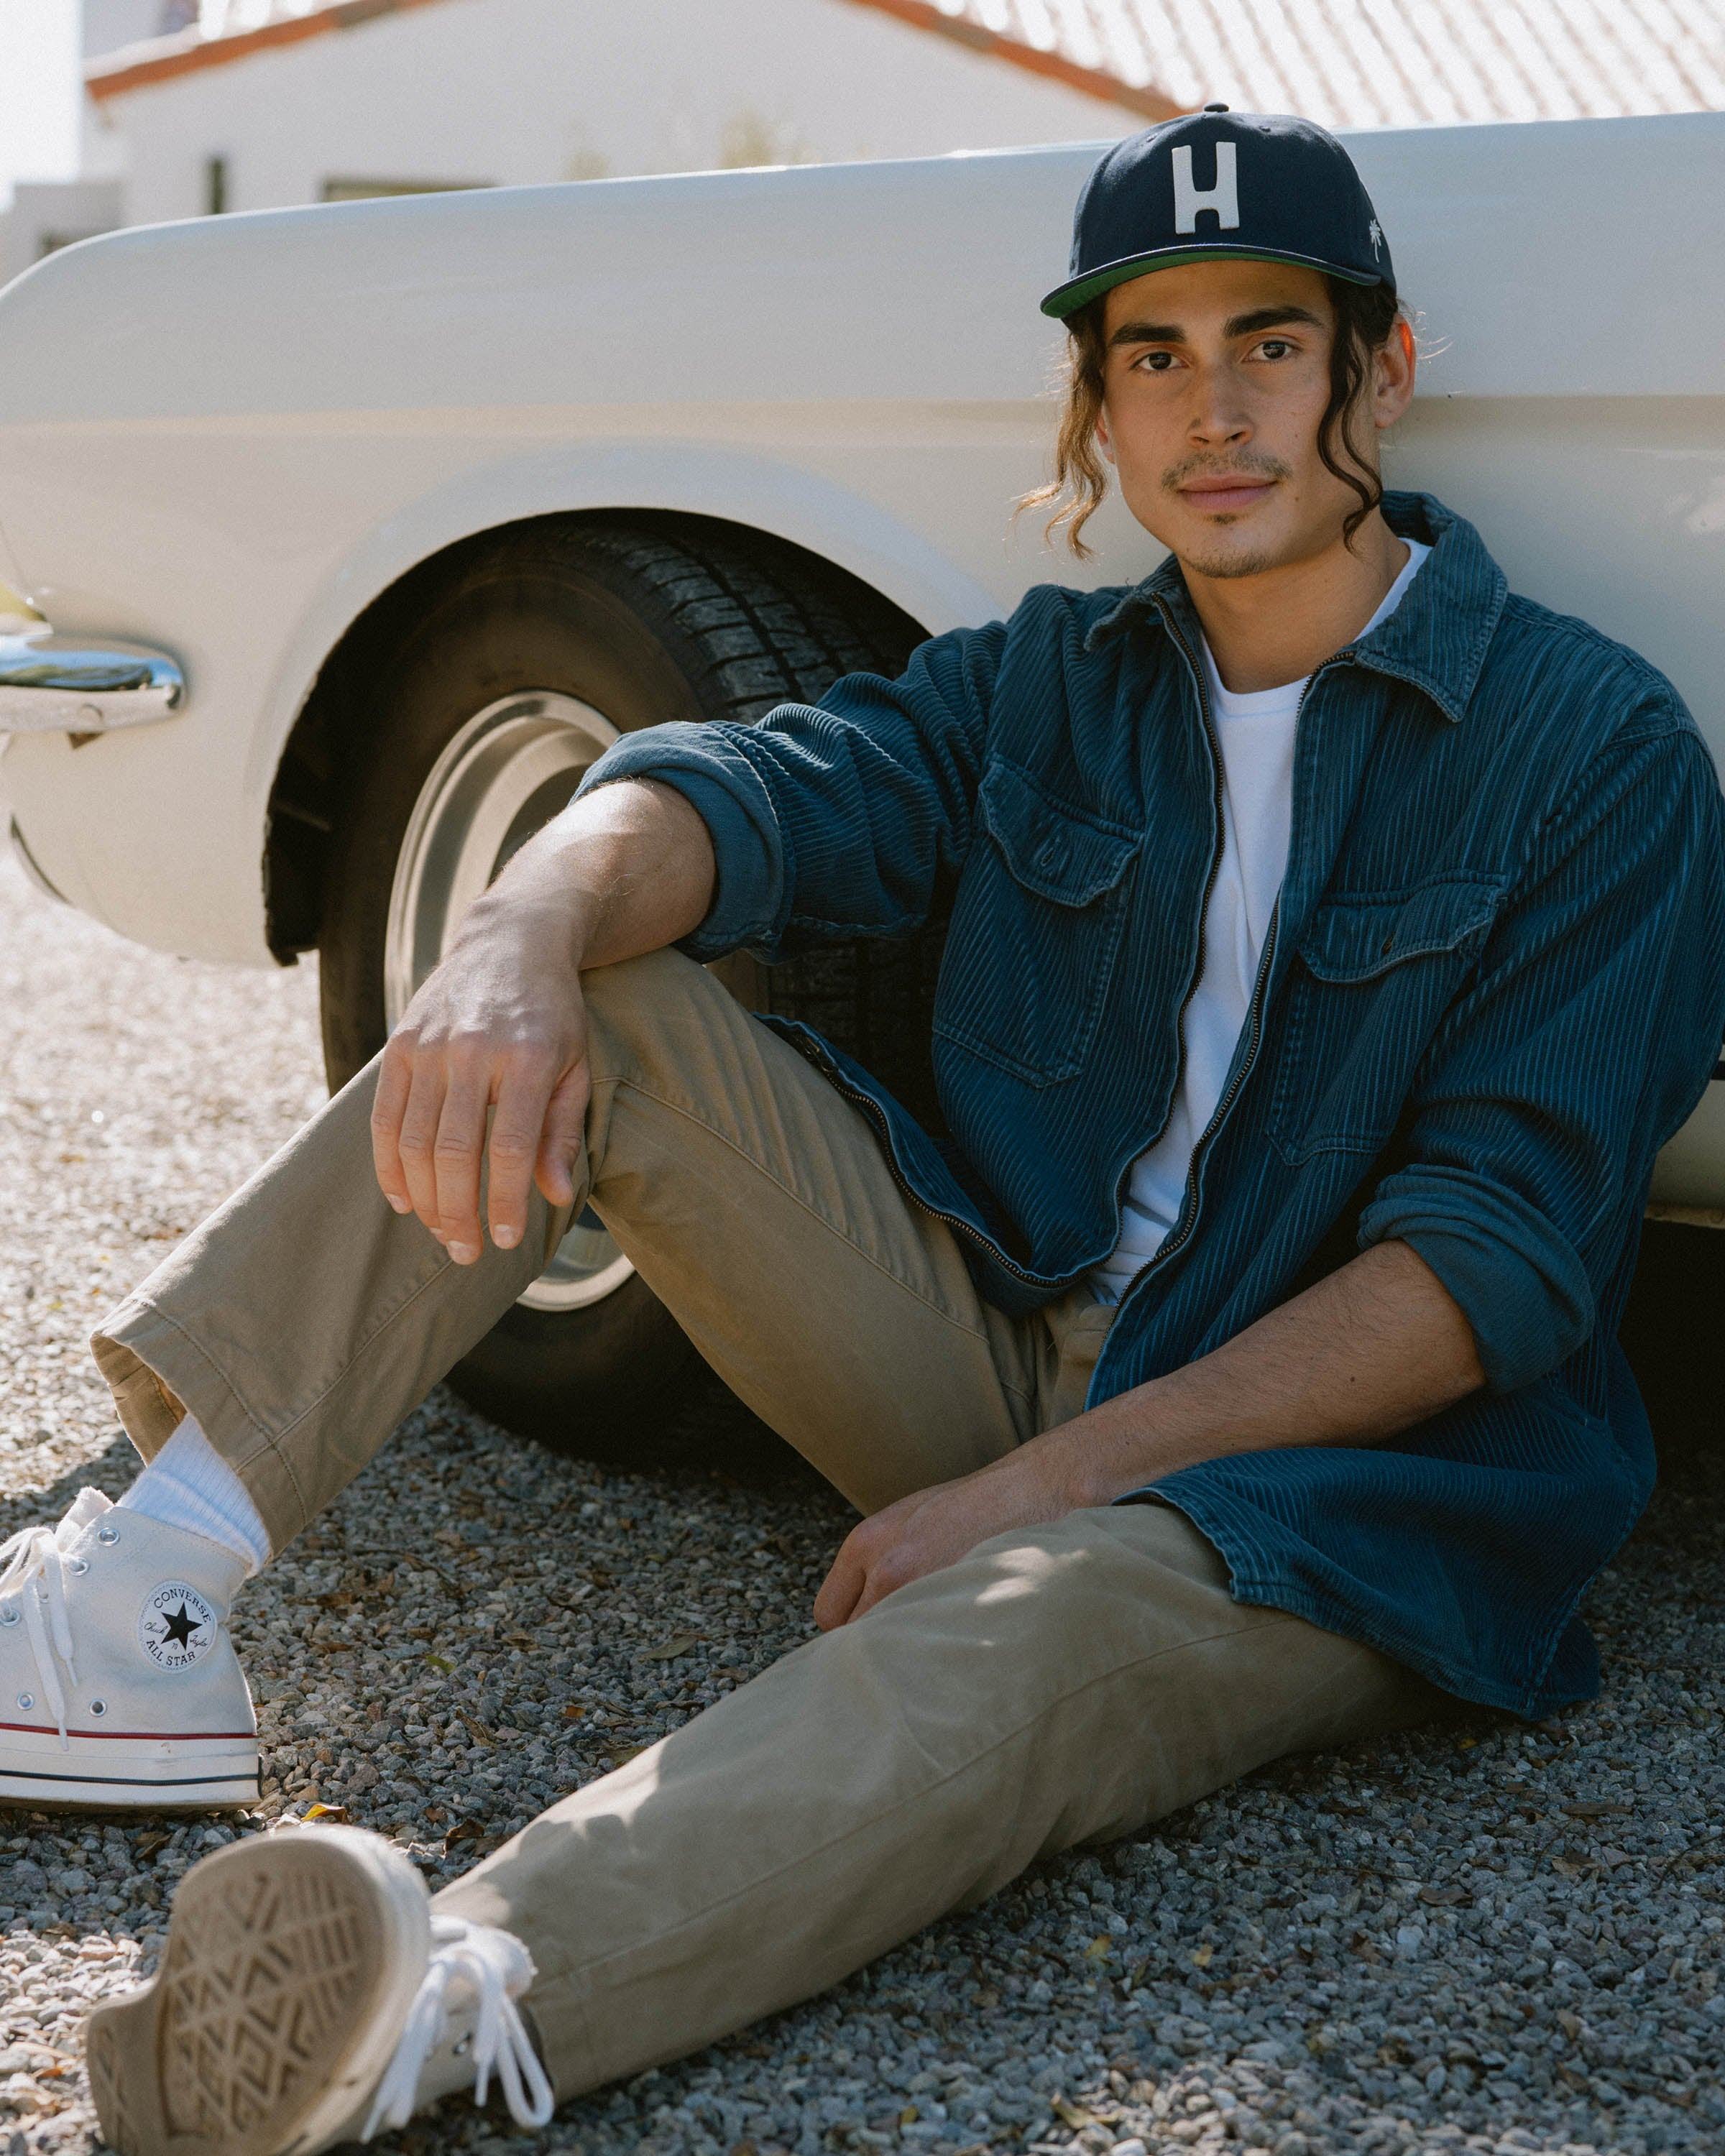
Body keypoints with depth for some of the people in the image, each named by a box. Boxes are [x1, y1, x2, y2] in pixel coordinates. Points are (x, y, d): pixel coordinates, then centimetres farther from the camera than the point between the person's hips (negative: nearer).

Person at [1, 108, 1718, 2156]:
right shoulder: (1046, 680, 10)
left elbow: (1503, 1263, -13)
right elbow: (749, 789, -9)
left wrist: (1043, 1483, -20)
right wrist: (527, 931, -34)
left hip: (1330, 1479, -4)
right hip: (999, 1354, 5)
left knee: (1031, 1633, -40)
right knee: (583, 1000, -13)